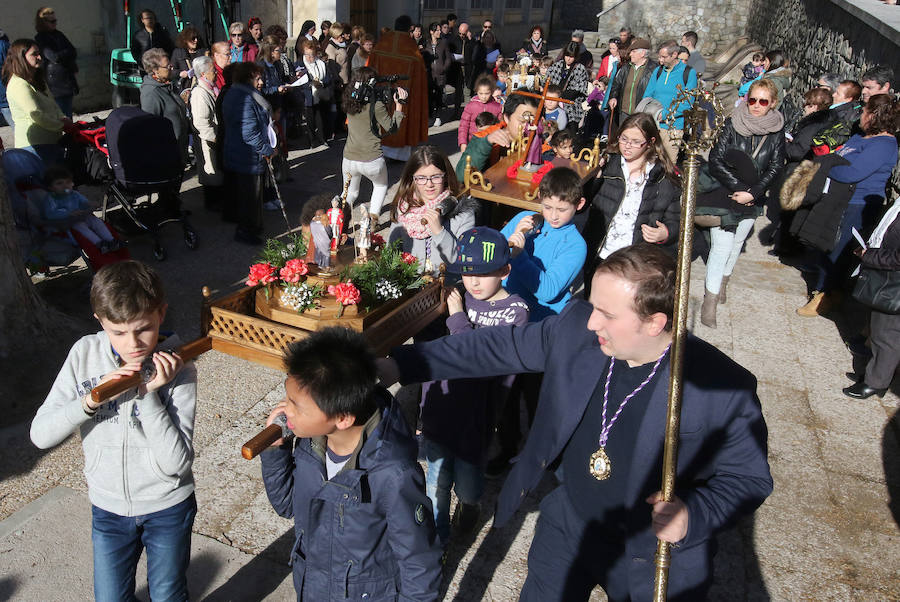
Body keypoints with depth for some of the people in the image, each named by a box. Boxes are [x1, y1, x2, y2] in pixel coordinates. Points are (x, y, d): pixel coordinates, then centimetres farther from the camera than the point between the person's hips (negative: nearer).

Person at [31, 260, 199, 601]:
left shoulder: (178, 372, -22)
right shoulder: (85, 354, -13)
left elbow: (175, 462, -26)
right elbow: (40, 435, -13)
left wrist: (148, 394, -33)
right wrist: (90, 400, -30)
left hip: (167, 508, -2)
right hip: (107, 508, 3)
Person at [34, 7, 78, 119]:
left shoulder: (58, 34, 16)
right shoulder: (40, 38, -4)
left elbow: (74, 53, 9)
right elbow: (54, 57, -13)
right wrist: (68, 52, 3)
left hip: (68, 79, 6)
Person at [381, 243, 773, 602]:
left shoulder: (724, 389, -26)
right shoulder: (576, 328, -17)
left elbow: (749, 477, -12)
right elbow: (499, 347, -7)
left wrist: (695, 515, -31)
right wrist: (401, 365, -10)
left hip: (654, 561, -3)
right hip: (566, 528, 3)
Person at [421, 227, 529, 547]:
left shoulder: (516, 311, -14)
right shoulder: (457, 298, -1)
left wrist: (457, 318, -20)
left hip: (476, 412, -3)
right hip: (440, 404, 4)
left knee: (467, 477, 16)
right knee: (436, 476, 16)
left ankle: (470, 504, 51)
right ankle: (437, 535, 40)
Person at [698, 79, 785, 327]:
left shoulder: (777, 131, -1)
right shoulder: (731, 124, -8)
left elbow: (776, 168, -1)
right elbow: (715, 160, -11)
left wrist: (752, 193, -13)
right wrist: (738, 187, -16)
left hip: (752, 201, 3)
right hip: (724, 194, -3)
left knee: (736, 244, 15)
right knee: (721, 246, -7)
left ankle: (722, 284, 36)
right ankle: (710, 302, 0)